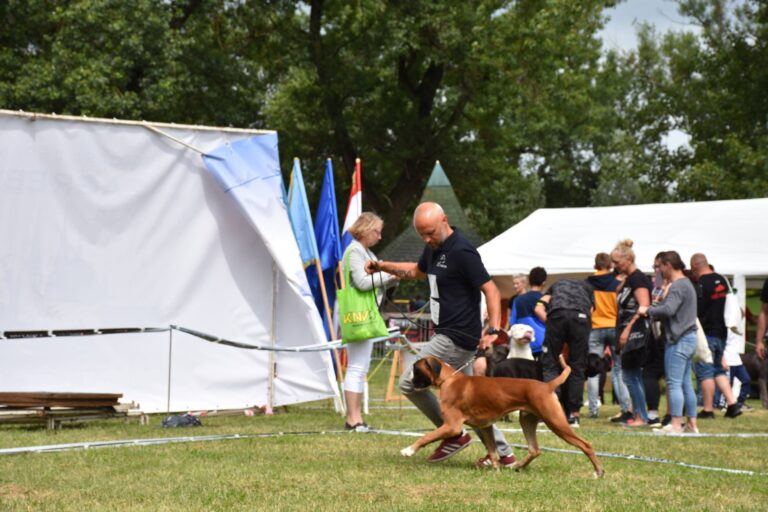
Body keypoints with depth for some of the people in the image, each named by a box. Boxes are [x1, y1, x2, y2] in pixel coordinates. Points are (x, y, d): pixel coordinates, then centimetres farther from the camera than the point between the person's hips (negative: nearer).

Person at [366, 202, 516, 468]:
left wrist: (493, 329, -31)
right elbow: (417, 271, 32)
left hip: (457, 338, -10)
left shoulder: (462, 251, -18)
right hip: (446, 335, 10)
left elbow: (491, 290, -20)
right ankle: (503, 453, 18)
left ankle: (454, 435, 4)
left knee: (410, 382, -6)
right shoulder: (433, 248, 11)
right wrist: (384, 266, 19)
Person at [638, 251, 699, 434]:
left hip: (678, 339, -10)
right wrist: (654, 309, 8)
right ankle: (692, 424, 15)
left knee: (674, 383, -8)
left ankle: (675, 424, -10)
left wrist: (647, 310, -13)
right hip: (689, 338, 10)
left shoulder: (677, 286, -14)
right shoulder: (686, 283, 19)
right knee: (685, 383, 13)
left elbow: (668, 309, -26)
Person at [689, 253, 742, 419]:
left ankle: (707, 410, 1)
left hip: (706, 333, -8)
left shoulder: (701, 284, -16)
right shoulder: (722, 280, 9)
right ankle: (732, 404, 7)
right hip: (721, 332, 8)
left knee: (705, 372, -2)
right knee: (719, 370, 16)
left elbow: (696, 310, -18)